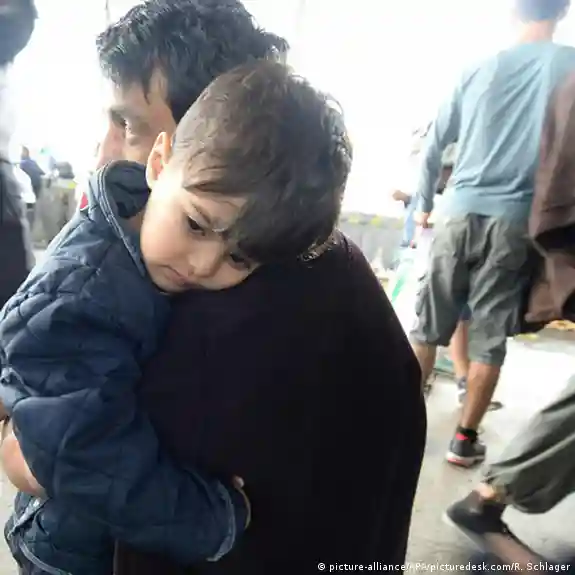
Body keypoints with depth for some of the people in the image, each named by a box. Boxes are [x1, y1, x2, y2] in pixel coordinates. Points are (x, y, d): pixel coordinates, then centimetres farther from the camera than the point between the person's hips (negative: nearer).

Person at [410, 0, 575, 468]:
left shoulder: (480, 69, 11)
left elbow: (433, 146, 13)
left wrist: (425, 204, 25)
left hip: (461, 211, 2)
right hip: (516, 219, -2)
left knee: (429, 324, 8)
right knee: (490, 337, 6)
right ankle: (466, 437, 14)